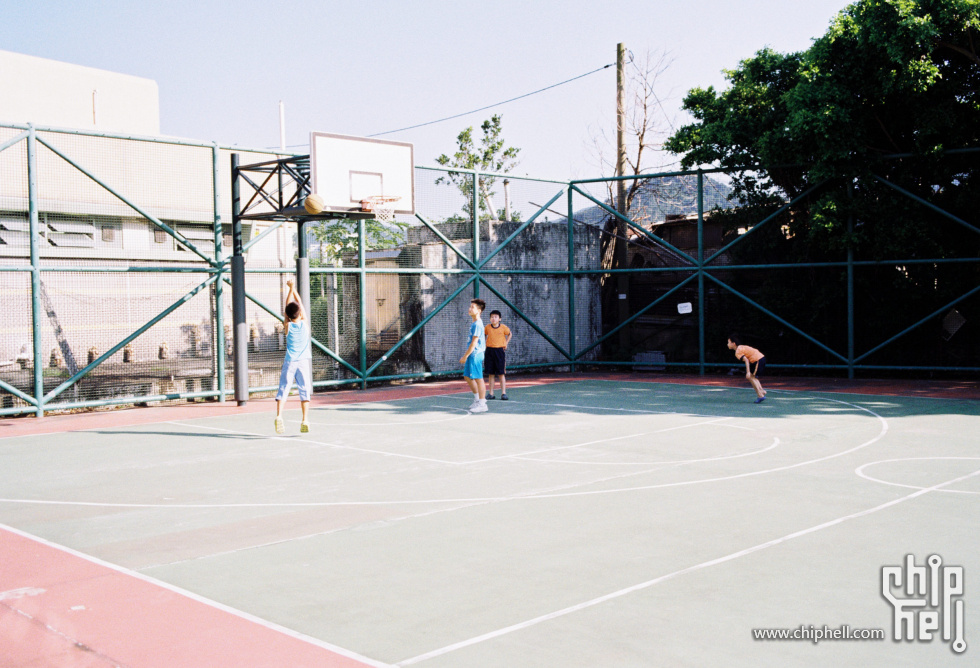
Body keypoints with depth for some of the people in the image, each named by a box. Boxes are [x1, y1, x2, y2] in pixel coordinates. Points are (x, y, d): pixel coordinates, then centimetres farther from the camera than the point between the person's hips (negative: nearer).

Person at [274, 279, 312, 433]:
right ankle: (305, 421, -7)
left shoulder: (287, 326, -2)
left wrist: (290, 289, 17)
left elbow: (288, 306, 9)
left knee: (283, 389, 1)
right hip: (304, 361, 0)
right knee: (304, 390, 2)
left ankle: (279, 416, -18)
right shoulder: (305, 323, -2)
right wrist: (294, 289, 19)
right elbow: (300, 304, 10)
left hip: (289, 362, 0)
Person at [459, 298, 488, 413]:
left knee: (478, 378, -5)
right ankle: (477, 398, 28)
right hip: (472, 355, 10)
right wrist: (466, 355, 21)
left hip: (476, 354, -10)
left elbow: (474, 342, -20)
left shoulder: (477, 324, -16)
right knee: (467, 376, 17)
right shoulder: (474, 323, 14)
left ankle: (482, 404, 1)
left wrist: (465, 356, -18)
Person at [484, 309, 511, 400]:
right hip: (489, 351, 2)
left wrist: (506, 343, 4)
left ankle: (503, 393, 3)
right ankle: (490, 393, 13)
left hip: (500, 350, -2)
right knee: (490, 374, 7)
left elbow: (509, 334, 14)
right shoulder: (487, 327, 1)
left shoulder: (503, 327, -4)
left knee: (501, 373, -1)